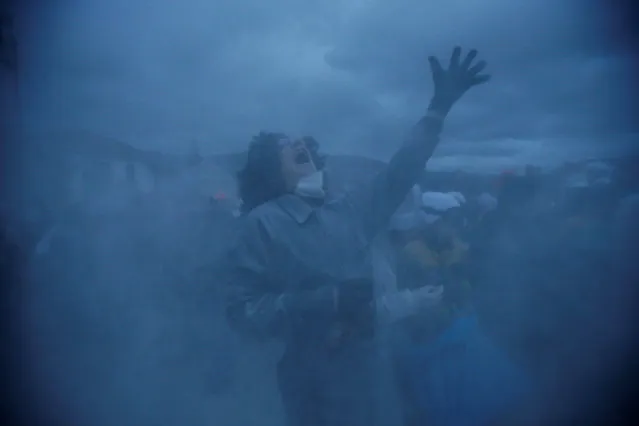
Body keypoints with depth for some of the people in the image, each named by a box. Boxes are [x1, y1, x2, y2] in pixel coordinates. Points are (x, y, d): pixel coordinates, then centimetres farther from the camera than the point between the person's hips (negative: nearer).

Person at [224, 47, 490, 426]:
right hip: (314, 393, -5)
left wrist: (440, 106, 9)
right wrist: (328, 299, -25)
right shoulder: (263, 223, -11)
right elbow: (243, 310, -16)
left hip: (367, 376, 6)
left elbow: (399, 174, 11)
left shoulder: (349, 210, 5)